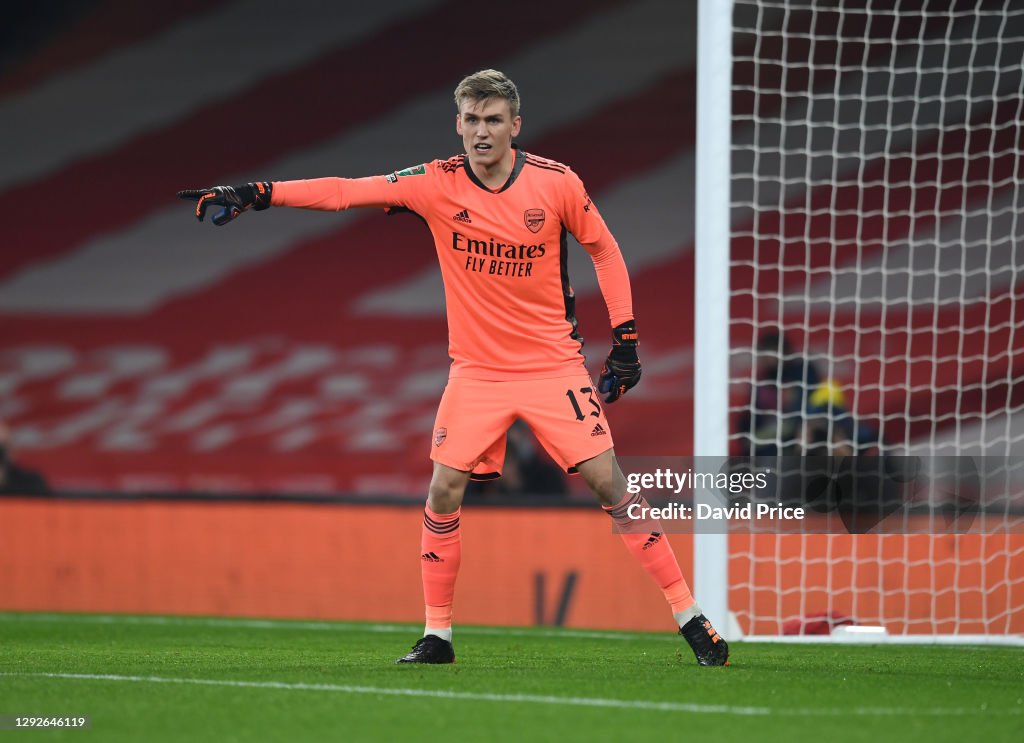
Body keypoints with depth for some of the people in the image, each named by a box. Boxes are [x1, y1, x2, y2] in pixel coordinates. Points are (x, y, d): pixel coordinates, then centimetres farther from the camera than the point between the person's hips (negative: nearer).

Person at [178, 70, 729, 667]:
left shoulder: (557, 183, -8)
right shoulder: (438, 185, -7)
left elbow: (605, 250, 6)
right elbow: (346, 191, -12)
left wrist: (625, 341, 1)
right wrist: (253, 195, -21)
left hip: (553, 365, -2)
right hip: (477, 370, 2)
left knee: (609, 482, -7)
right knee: (444, 490, -7)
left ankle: (689, 615, 2)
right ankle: (437, 634, 7)